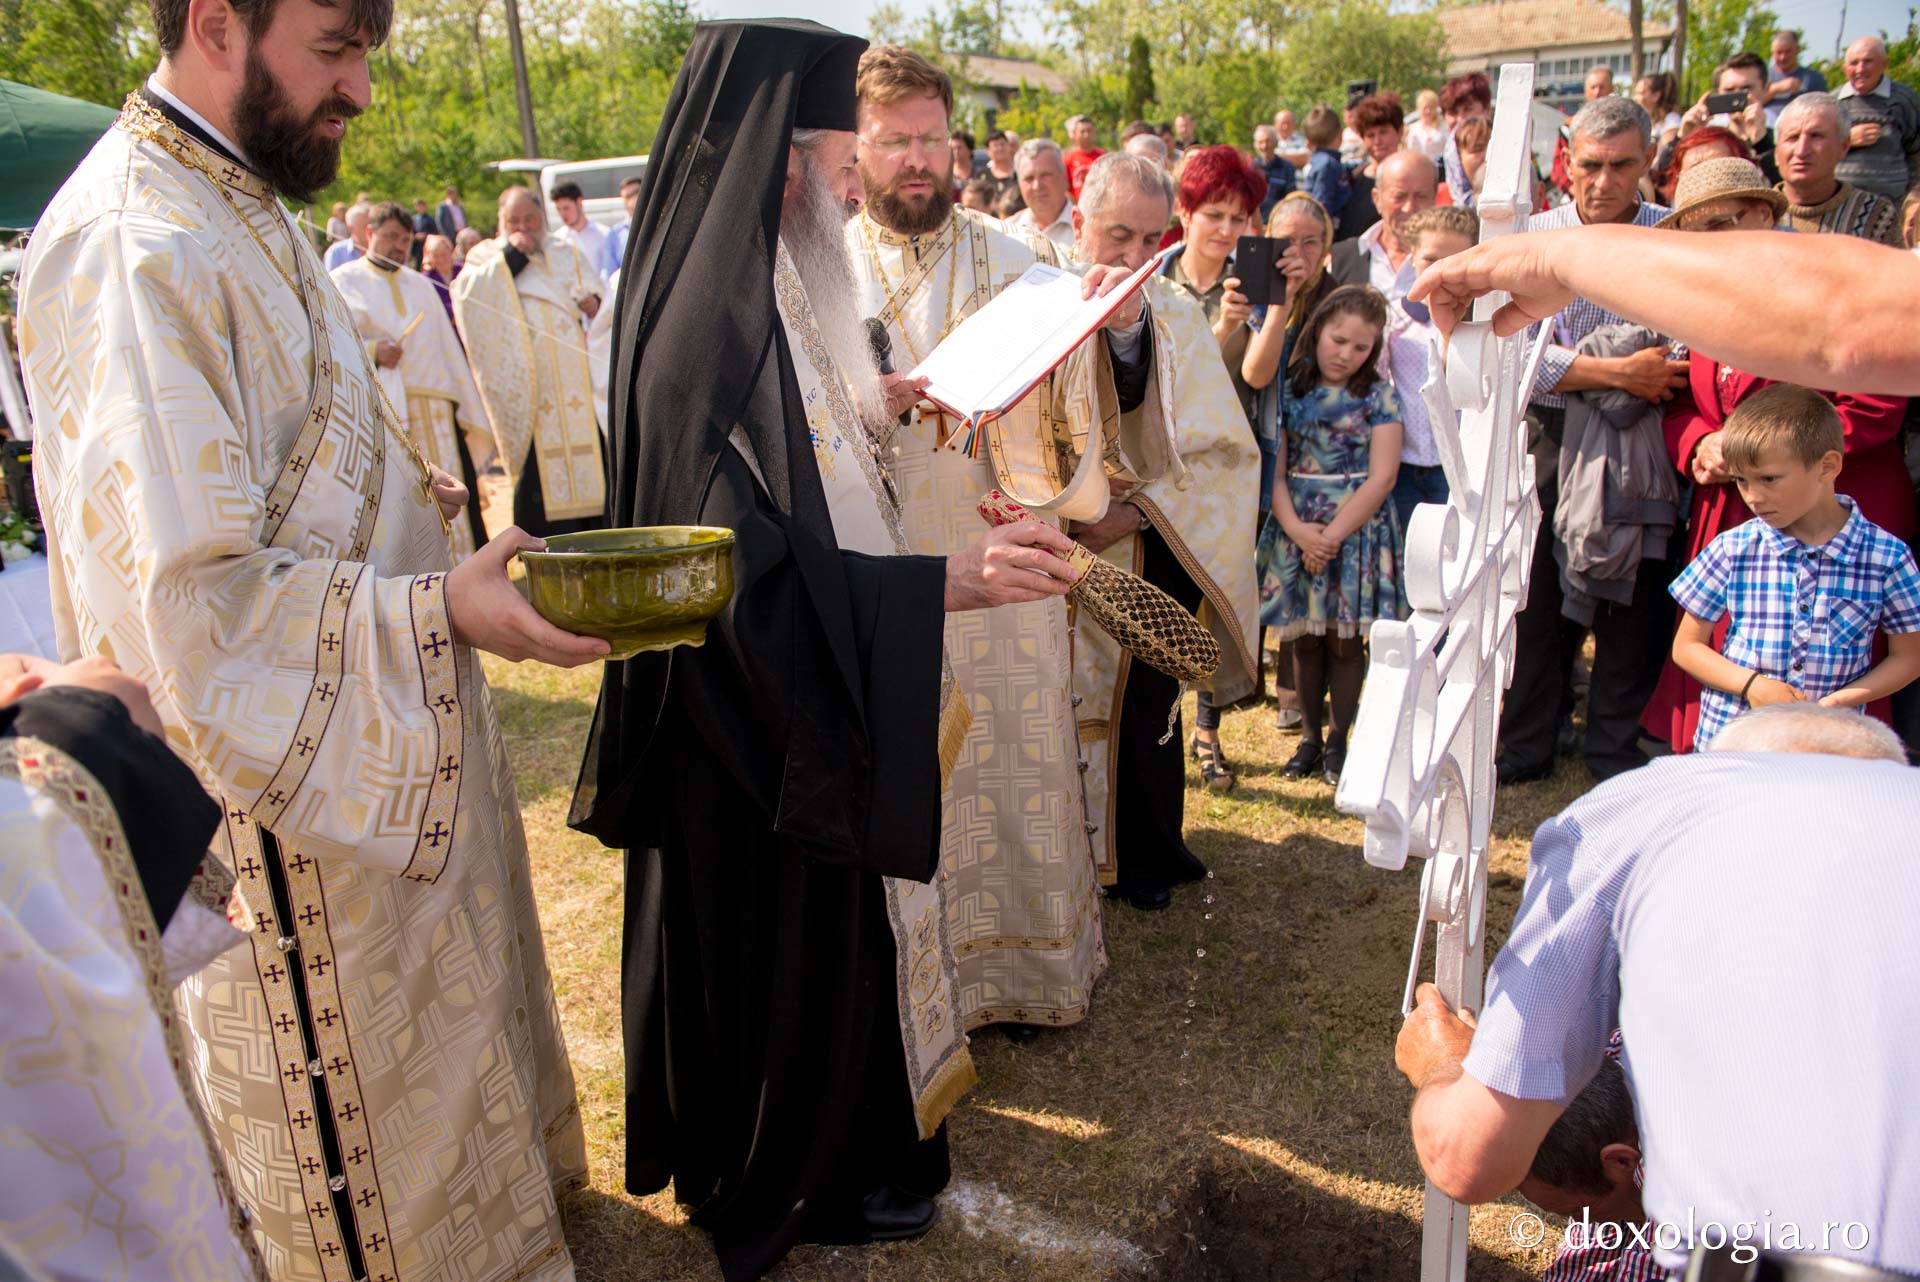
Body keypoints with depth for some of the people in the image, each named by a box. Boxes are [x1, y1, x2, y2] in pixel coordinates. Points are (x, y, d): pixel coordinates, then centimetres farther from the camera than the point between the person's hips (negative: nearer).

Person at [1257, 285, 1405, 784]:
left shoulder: (1379, 395, 0)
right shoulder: (1291, 390, 5)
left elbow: (1381, 477, -6)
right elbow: (1275, 469, 0)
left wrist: (1332, 534, -12)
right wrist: (1296, 529, -13)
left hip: (1357, 528, -2)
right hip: (1296, 531, 2)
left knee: (1344, 639, 3)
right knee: (1304, 638, 9)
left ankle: (1339, 741, 18)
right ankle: (1309, 736, 23)